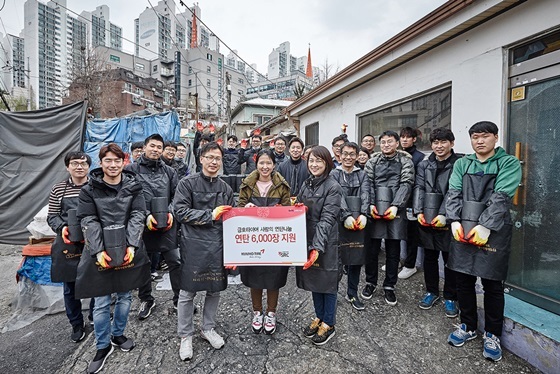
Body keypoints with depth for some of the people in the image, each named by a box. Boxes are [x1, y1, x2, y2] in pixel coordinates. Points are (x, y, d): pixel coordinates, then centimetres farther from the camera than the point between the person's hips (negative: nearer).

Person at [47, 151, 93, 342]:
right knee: (70, 288, 14)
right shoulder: (58, 189, 2)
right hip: (68, 245, 1)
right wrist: (62, 228, -14)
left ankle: (96, 318, 36)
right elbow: (51, 216, 5)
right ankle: (77, 325, 34)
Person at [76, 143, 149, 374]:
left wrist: (131, 245, -16)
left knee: (125, 296, 15)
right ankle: (103, 346, 27)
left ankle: (118, 335, 38)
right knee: (101, 302, 7)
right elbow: (88, 221, -5)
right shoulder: (90, 189, 0)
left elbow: (137, 216, -4)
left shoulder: (133, 186, 2)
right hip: (100, 252, -1)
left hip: (128, 250, 1)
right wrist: (98, 251, -16)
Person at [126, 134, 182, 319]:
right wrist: (146, 215, -14)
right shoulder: (131, 170, 2)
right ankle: (146, 300, 34)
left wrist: (171, 212, -8)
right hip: (142, 224, -1)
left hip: (167, 225, 1)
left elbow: (176, 196, 9)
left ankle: (179, 298, 20)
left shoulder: (169, 171, 10)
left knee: (175, 262, 3)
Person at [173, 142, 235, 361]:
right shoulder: (187, 183, -3)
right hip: (193, 246, -4)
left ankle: (208, 329, 36)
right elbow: (180, 212, -12)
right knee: (187, 292, 8)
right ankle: (185, 336, 29)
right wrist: (210, 215, -15)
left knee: (215, 289, 14)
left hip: (217, 246, 4)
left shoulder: (225, 188, 9)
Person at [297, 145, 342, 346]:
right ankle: (319, 317, 39)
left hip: (325, 243, -6)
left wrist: (317, 247, -27)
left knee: (327, 281, 10)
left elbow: (327, 219, -21)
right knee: (313, 279, 19)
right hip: (307, 240, 6)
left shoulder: (333, 187, -14)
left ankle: (328, 324, 30)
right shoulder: (306, 184, 7)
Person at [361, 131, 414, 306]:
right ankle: (370, 282, 26)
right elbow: (368, 183, 3)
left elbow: (406, 185, -4)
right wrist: (370, 204, -10)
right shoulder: (373, 160, 10)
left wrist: (395, 206, -15)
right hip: (374, 210, 1)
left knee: (393, 251, 8)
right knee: (372, 249, 7)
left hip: (395, 211, 0)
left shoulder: (406, 161, 6)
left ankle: (389, 286, 24)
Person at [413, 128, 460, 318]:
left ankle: (450, 297, 26)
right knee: (429, 257, 14)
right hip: (426, 219, 4)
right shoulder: (424, 165, 10)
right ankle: (432, 291, 32)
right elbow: (419, 188, 2)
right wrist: (419, 212, -9)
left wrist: (443, 215, -19)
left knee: (450, 259, 8)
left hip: (447, 220, -3)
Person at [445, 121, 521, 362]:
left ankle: (492, 335, 27)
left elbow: (501, 198, -12)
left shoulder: (509, 163, 0)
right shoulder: (462, 164, 10)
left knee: (492, 284, 7)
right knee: (463, 280, 10)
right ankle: (468, 326, 30)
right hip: (463, 230, 3)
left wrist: (485, 227, -21)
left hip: (493, 232, -3)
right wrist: (454, 221, -12)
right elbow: (453, 194, 1)